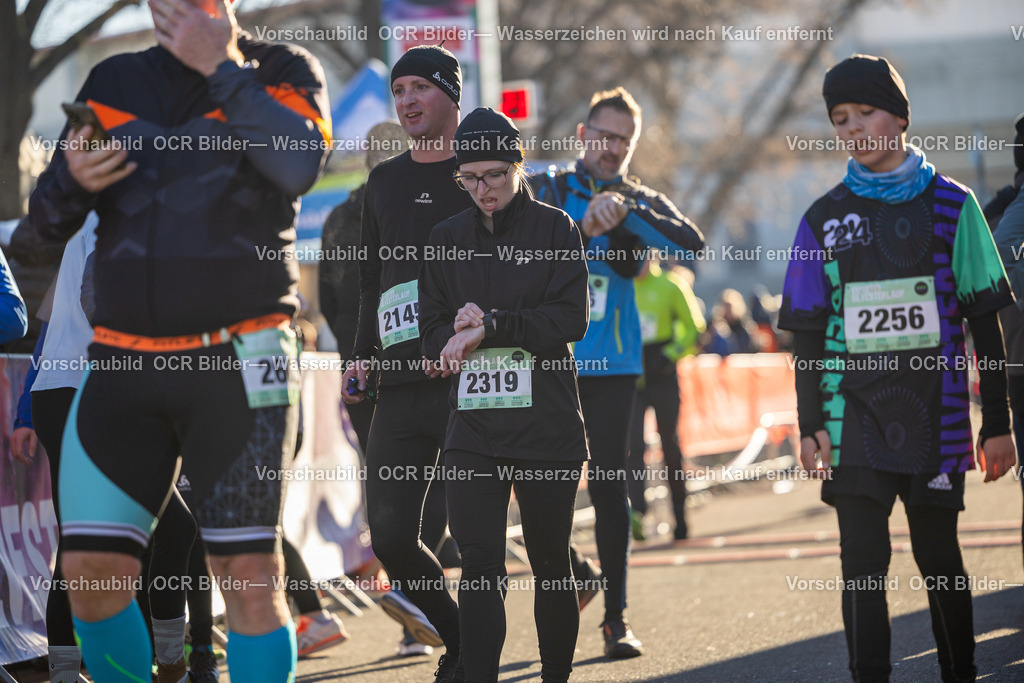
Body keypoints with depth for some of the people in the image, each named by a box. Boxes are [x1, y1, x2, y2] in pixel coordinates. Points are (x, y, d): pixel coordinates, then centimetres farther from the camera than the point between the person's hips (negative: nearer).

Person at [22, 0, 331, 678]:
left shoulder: (282, 71, 5)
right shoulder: (115, 82, 15)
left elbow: (300, 164, -17)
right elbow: (48, 220, 15)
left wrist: (220, 66, -13)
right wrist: (72, 179, -8)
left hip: (237, 366, -4)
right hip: (123, 364, 4)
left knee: (249, 573, -11)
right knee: (92, 572, -5)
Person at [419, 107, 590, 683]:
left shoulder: (555, 229, 1)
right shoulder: (448, 238, 12)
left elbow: (571, 319, -9)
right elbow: (434, 333, 11)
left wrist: (489, 327, -14)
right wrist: (462, 327, -11)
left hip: (547, 425, -2)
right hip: (473, 429, 2)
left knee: (550, 564, 8)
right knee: (480, 565, -9)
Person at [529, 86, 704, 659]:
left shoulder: (642, 203, 7)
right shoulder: (548, 191, 5)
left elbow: (693, 245, -11)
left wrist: (627, 213, -23)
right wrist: (582, 229, -26)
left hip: (613, 365, 0)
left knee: (609, 486, -2)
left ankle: (617, 617, 4)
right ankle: (575, 569, 26)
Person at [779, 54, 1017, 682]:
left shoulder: (951, 205, 3)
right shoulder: (825, 219, 7)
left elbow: (985, 323, 4)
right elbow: (808, 334, 9)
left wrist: (997, 424, 2)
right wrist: (810, 426, 1)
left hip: (935, 416, -1)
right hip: (854, 416, 1)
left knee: (940, 558, 6)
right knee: (863, 563, -3)